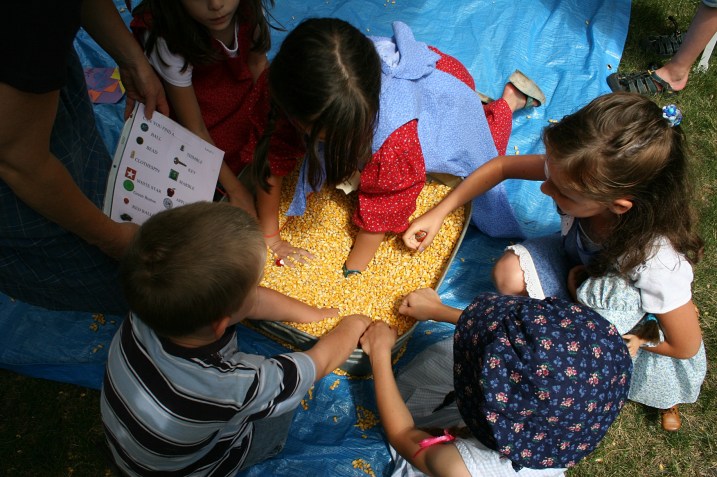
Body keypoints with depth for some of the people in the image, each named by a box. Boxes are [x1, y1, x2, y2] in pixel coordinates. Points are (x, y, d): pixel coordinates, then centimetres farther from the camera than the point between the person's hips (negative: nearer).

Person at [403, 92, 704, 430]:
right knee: (510, 273, -25)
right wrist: (439, 212, -17)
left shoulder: (657, 260, -42)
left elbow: (685, 346, -25)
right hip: (580, 262, 4)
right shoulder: (580, 173, -32)